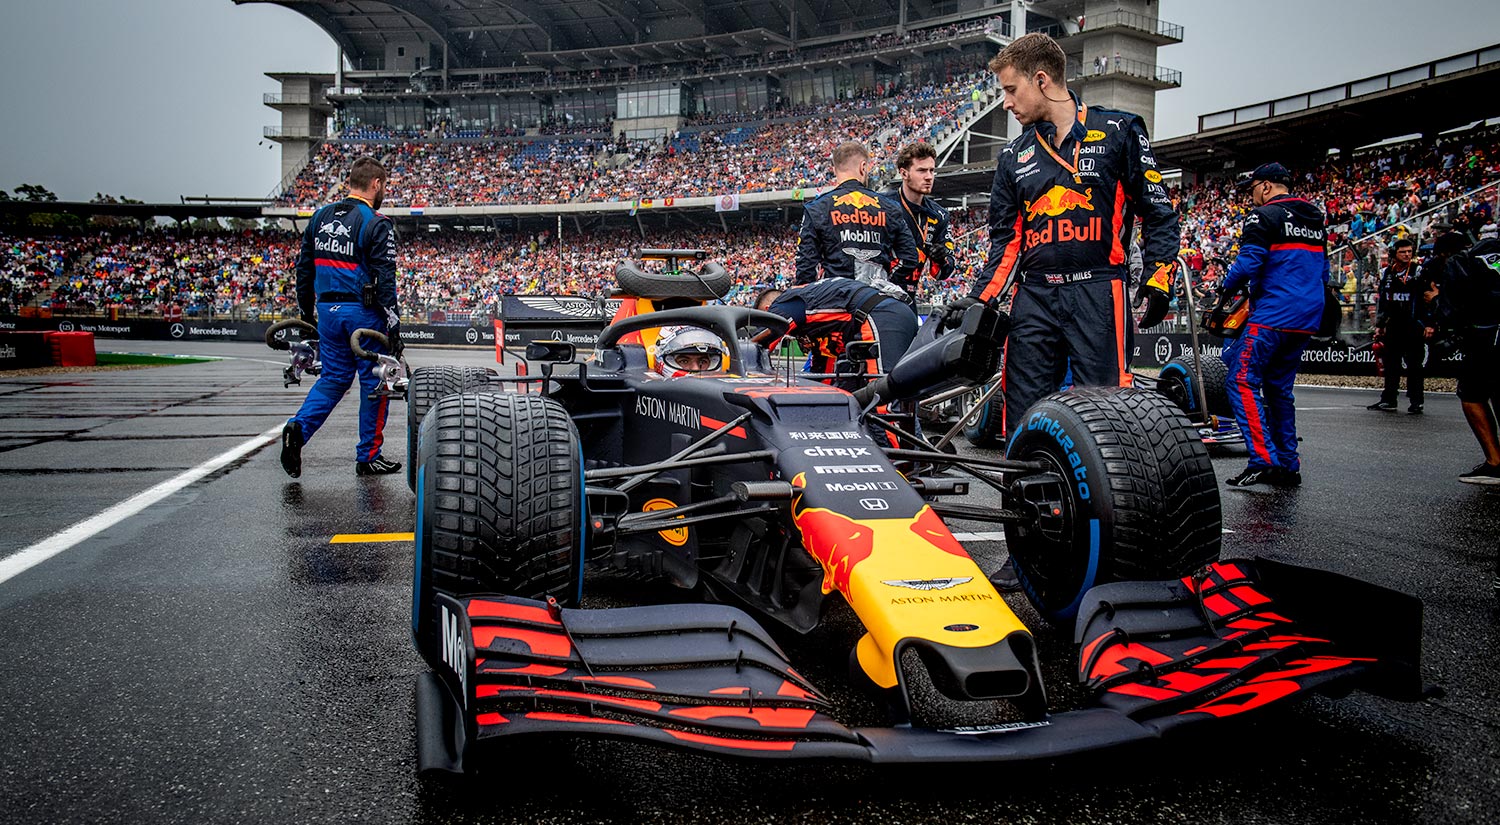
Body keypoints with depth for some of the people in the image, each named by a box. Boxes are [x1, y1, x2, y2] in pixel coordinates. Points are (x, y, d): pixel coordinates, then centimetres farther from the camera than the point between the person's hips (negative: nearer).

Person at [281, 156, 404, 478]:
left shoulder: (321, 216, 10)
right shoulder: (376, 224, -11)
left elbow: (304, 268, 14)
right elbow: (385, 278, -15)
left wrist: (306, 311, 21)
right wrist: (394, 323, -13)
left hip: (327, 309, 6)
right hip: (364, 311, -6)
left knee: (333, 377, 17)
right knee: (374, 381, 5)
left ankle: (299, 427, -5)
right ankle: (368, 457, 11)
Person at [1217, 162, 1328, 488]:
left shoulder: (1265, 216, -6)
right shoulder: (1316, 220, 21)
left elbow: (1247, 264, -15)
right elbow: (1322, 272, 25)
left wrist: (1225, 293, -1)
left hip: (1272, 315, -9)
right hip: (1306, 320, 9)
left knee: (1241, 381, -9)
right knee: (1279, 388, 14)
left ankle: (1264, 460, -19)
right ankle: (1288, 466, 15)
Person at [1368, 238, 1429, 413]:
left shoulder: (1419, 271, -2)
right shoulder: (1387, 273, 12)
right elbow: (1381, 300, 17)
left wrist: (1428, 324, -12)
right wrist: (1379, 324, 12)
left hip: (1413, 327, -5)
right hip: (1393, 326, 5)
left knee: (1414, 365, -3)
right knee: (1390, 363, 9)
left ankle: (1416, 402, 3)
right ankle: (1388, 399, 16)